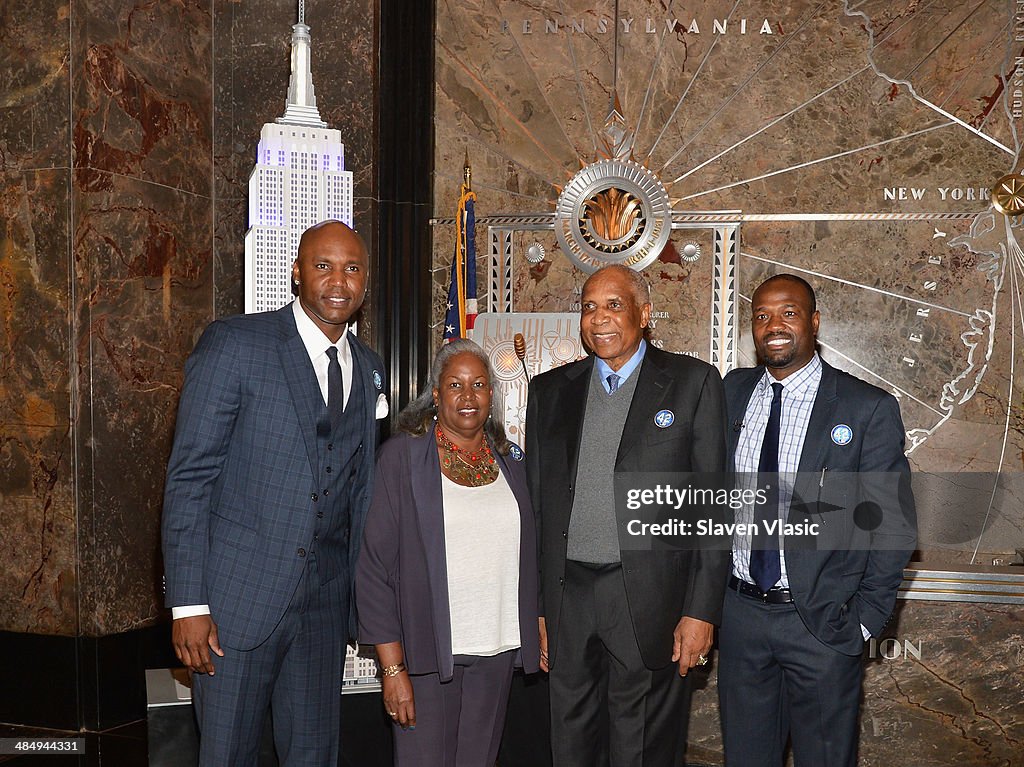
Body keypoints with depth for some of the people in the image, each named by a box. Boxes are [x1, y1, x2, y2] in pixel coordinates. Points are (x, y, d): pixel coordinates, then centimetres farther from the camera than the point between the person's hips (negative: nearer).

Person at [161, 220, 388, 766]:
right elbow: (189, 478, -10)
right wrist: (189, 603, -14)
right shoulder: (234, 343, -7)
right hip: (238, 598, -5)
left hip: (325, 603, 5)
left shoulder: (369, 369, 11)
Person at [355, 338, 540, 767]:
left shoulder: (509, 461, 9)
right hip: (427, 652, -4)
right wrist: (392, 667, -11)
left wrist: (539, 632, 6)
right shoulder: (402, 456, -4)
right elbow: (375, 567, -7)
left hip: (497, 652, 4)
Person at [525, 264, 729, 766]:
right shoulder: (549, 391, 10)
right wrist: (536, 611, 7)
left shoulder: (693, 382, 0)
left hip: (650, 602, -3)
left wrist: (701, 611, -8)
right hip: (567, 599, 3)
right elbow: (536, 504, 11)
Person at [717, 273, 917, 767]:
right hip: (740, 611, 4)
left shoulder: (868, 409, -9)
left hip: (823, 620, -3)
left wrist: (866, 618, -8)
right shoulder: (733, 392, 3)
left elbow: (893, 525, -7)